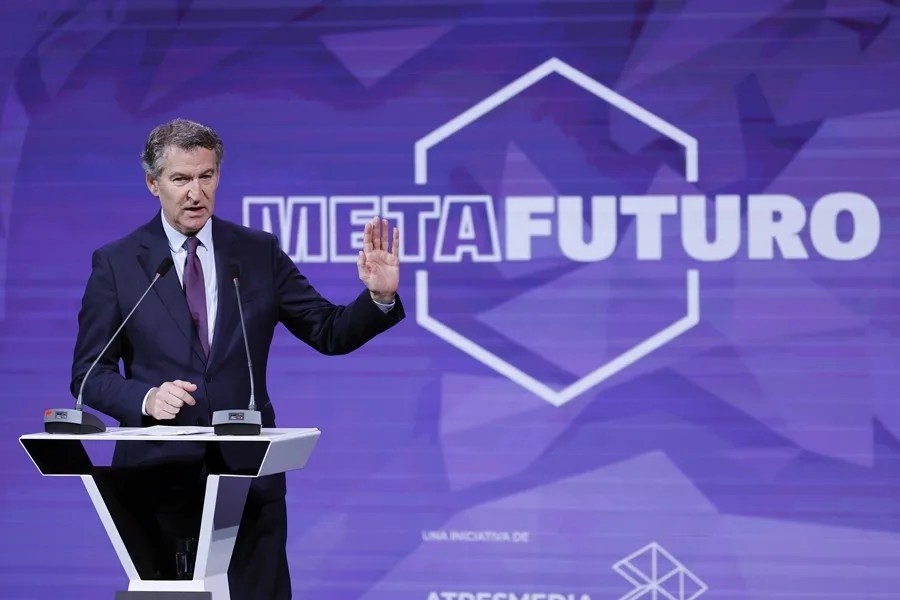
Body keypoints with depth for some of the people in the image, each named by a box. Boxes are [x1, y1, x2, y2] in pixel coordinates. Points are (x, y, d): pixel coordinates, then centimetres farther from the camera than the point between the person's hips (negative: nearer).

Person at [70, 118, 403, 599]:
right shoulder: (115, 264, 2)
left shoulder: (259, 253, 7)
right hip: (158, 474, -1)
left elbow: (330, 333, 6)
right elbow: (89, 373, 2)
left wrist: (379, 297, -13)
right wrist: (145, 398, -17)